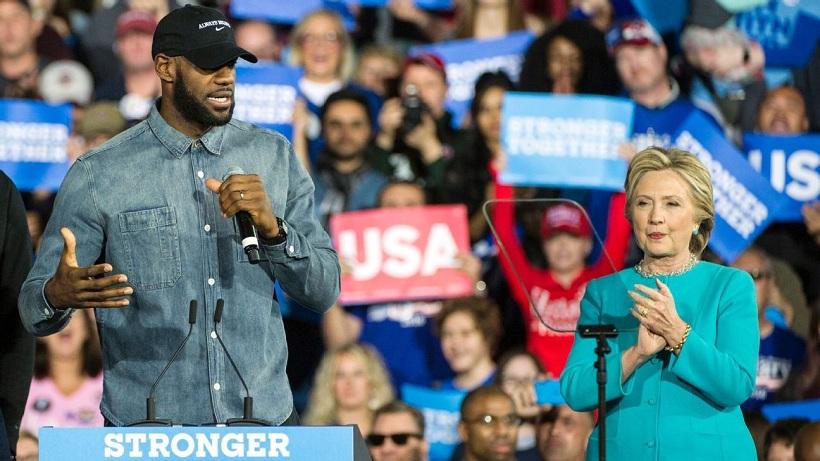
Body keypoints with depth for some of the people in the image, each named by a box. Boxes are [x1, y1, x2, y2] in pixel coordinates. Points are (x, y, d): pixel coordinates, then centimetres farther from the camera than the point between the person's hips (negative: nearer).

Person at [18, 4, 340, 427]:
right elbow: (33, 305, -5)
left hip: (264, 422, 2)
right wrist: (58, 295, -28)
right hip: (147, 428, -2)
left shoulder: (273, 156, 4)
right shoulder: (99, 174, -6)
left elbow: (323, 292, 2)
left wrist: (272, 228, -16)